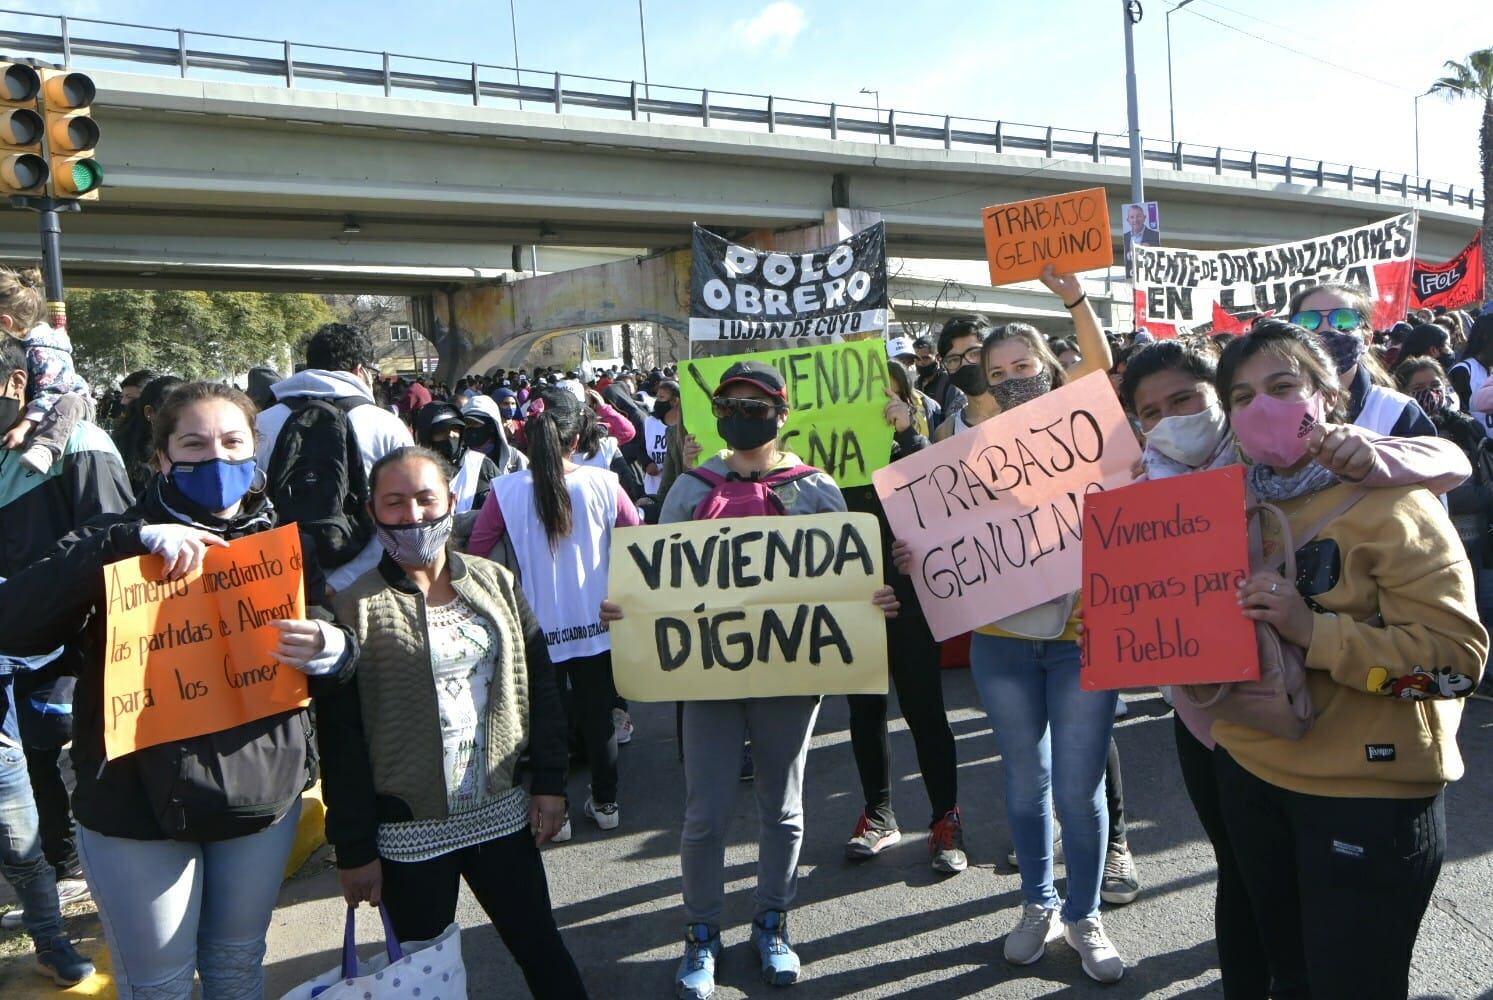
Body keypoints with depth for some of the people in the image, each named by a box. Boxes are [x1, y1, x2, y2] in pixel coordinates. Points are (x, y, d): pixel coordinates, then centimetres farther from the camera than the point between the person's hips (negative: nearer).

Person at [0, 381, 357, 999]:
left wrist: (328, 649, -20)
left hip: (262, 790, 3)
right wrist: (134, 540, -31)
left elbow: (335, 654, 5)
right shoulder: (122, 541, -6)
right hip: (137, 802, -2)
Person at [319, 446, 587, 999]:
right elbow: (342, 739, -8)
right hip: (409, 833, -3)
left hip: (503, 813, 3)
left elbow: (540, 685, 7)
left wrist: (550, 783, 3)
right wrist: (353, 849, -8)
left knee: (542, 949, 14)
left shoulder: (496, 583, 3)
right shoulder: (354, 609, -9)